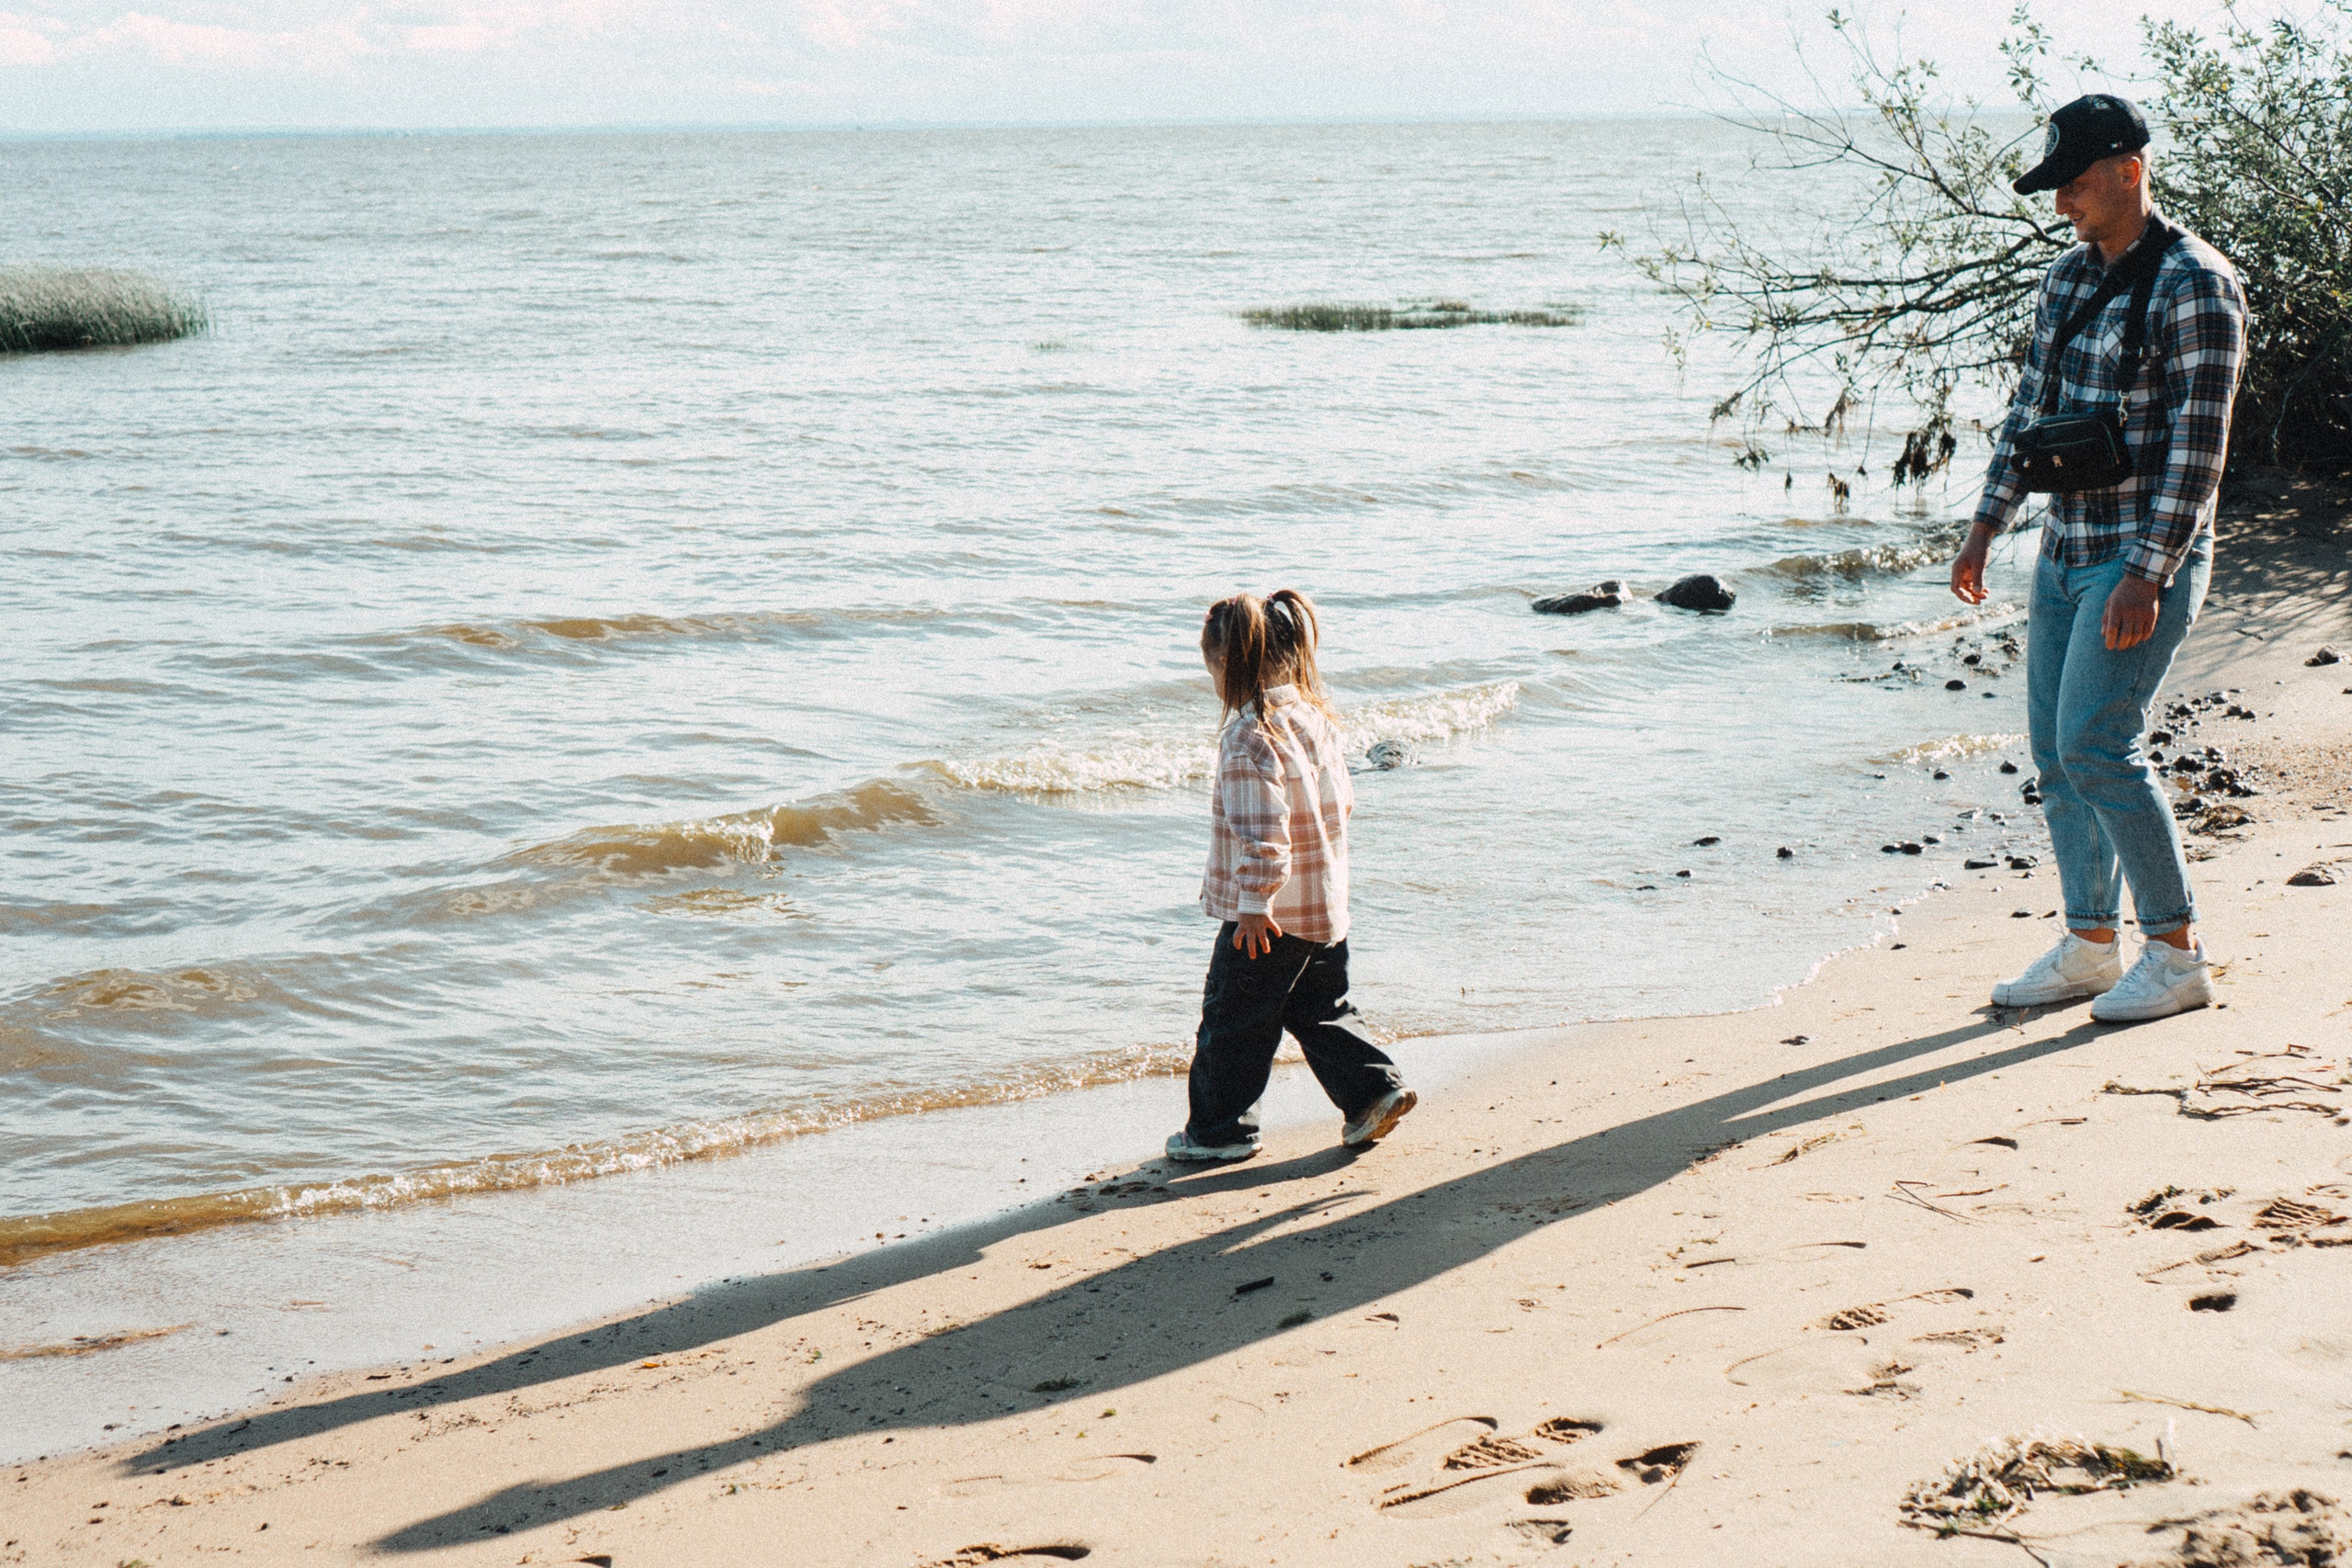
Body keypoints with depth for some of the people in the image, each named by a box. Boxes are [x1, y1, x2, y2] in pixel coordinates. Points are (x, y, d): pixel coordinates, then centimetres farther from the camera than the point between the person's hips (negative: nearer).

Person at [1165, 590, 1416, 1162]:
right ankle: (1374, 1089, 12)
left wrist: (1256, 904, -22)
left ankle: (1220, 1130, 15)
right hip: (1325, 904, 8)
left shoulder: (1249, 737, -22)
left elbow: (1261, 831, -26)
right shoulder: (1314, 714, 5)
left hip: (1270, 917, -8)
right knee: (1321, 1011, 20)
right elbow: (1340, 799, 16)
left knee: (1232, 1019, 6)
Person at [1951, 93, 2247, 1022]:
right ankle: (2089, 949, 20)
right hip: (2067, 553, 8)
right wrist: (1987, 524, 13)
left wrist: (2146, 576, -22)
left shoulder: (2194, 285, -13)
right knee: (2055, 749, 9)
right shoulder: (2068, 277, 11)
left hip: (2145, 558, -8)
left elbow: (2199, 445, -17)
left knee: (2096, 743, -15)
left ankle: (2178, 955, -4)